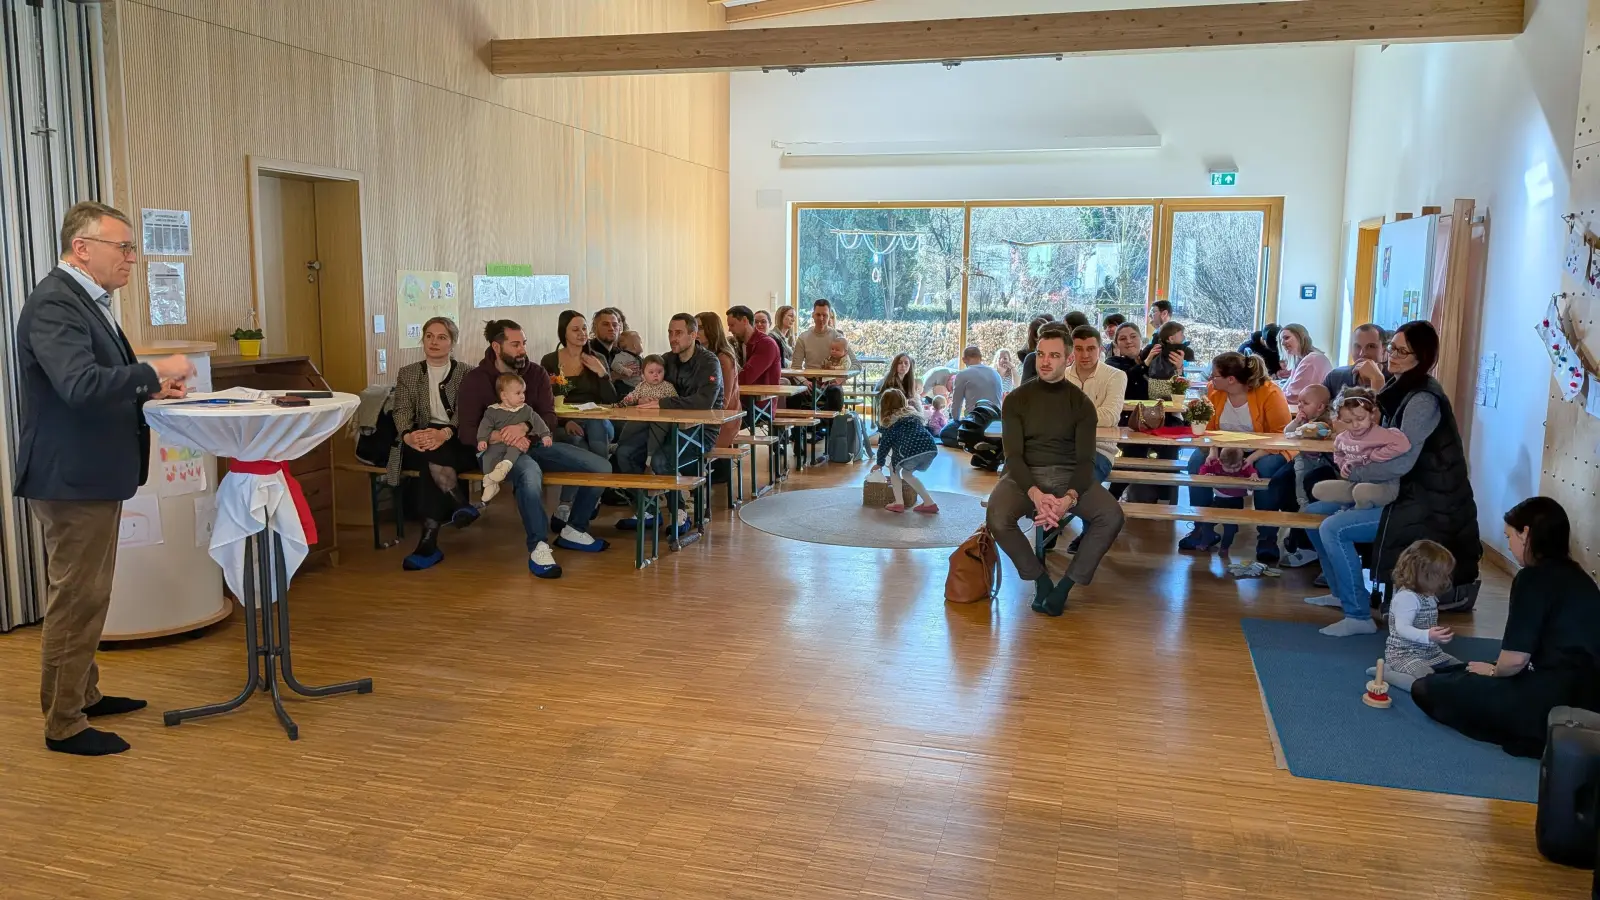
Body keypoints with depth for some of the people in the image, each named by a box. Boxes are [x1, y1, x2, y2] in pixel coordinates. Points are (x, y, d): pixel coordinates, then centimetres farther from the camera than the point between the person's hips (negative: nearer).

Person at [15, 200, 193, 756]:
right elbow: (80, 385, -31)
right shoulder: (54, 304, -18)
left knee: (85, 598, 21)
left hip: (92, 476, 11)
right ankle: (63, 725, 10)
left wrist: (148, 391, 7)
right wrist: (155, 371, -22)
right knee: (76, 602, -1)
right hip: (72, 479, -11)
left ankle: (84, 694, 35)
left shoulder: (85, 300, 14)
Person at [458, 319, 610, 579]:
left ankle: (573, 531, 7)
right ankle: (538, 548, -30)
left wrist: (523, 428, -26)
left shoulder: (536, 373, 7)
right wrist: (504, 438, -27)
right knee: (530, 472, -42)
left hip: (535, 443, 5)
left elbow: (550, 418, -4)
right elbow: (467, 432, -10)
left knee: (601, 467, -11)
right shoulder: (476, 380, -4)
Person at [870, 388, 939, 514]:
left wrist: (879, 463, 38)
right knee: (907, 473, 29)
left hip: (910, 451, -5)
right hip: (931, 449, 5)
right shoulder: (913, 414, 30)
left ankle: (899, 502, 13)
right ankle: (929, 503, 22)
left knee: (894, 468, 25)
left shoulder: (889, 421, 17)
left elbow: (885, 444, 20)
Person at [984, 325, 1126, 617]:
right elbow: (1013, 455, -7)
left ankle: (1067, 584, -11)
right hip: (1025, 475, -1)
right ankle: (1040, 578, -7)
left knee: (1112, 516, -26)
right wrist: (1036, 494, -27)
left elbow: (1085, 459, -4)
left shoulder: (1081, 403, 4)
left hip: (1068, 475, 1)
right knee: (997, 519, -32)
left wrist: (1069, 498, -26)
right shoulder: (1016, 400, 2)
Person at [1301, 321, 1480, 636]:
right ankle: (1342, 592, 24)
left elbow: (1401, 462, -25)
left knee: (1333, 529, -24)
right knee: (1314, 513, 10)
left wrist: (1355, 472, -12)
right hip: (1403, 492, 10)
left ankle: (1359, 616, -14)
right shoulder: (1401, 391, 10)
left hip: (1426, 506, -10)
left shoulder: (1423, 400, -19)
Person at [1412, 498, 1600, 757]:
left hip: (1549, 701, -9)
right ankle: (1548, 732, 8)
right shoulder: (1579, 578, 12)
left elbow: (1515, 659, -17)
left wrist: (1492, 671, 5)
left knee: (1424, 688, -2)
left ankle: (1535, 735, -7)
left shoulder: (1533, 578, -13)